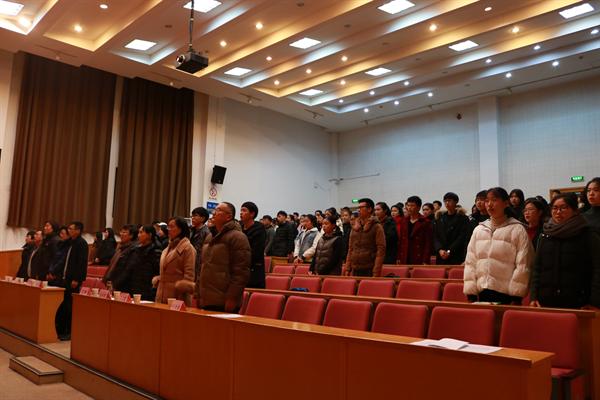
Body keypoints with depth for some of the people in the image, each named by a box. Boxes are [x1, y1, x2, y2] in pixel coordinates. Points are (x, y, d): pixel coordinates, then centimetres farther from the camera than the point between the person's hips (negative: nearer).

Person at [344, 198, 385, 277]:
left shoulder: (377, 227, -3)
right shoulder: (354, 228, 14)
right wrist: (347, 268, 8)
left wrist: (376, 272, -16)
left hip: (369, 270, -5)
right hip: (355, 270, 5)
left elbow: (381, 250, -9)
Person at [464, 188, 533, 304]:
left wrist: (516, 297, -9)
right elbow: (470, 262, 9)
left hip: (506, 295, -4)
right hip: (481, 293, 4)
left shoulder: (517, 230, -2)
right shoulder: (478, 230, 11)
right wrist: (471, 294, 3)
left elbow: (522, 265, -5)